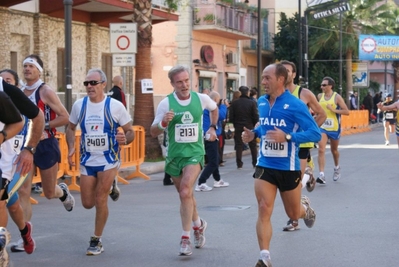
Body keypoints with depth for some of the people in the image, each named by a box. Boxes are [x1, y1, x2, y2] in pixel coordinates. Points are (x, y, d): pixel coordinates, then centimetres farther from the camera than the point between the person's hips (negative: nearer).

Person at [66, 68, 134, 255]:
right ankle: (110, 186, 41)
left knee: (100, 200, -9)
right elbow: (71, 128, 13)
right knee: (88, 203, 7)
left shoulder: (115, 106, -12)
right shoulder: (79, 105, -2)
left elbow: (130, 131, -4)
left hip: (108, 160, -4)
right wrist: (71, 148, -3)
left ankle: (96, 241, 8)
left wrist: (125, 139, -28)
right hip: (87, 161, 4)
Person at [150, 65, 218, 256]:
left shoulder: (201, 99, -4)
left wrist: (213, 127, 14)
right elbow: (153, 133, -6)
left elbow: (214, 108, 21)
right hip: (174, 155, 2)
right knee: (186, 195, 15)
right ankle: (198, 224, 42)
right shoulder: (166, 103, -8)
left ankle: (186, 238, -18)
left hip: (194, 153, -2)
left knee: (185, 191, -21)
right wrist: (164, 122, -24)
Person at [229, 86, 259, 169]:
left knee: (239, 146, 5)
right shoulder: (252, 103, -8)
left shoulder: (234, 103, -4)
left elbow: (231, 118, -5)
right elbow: (256, 117, -8)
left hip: (238, 128, 0)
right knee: (253, 146, 12)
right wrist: (254, 125, 7)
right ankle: (255, 163, 15)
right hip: (250, 127, 0)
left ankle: (239, 164, 2)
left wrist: (236, 123, 10)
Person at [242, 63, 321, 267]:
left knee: (293, 214, 14)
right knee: (264, 210, -11)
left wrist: (287, 137, -30)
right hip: (265, 166, 3)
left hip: (288, 168, -3)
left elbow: (315, 134, -18)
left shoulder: (295, 105, -16)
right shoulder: (261, 102, 3)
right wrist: (253, 134, -1)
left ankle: (305, 207, 51)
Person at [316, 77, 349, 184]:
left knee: (334, 150, 17)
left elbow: (346, 111, -12)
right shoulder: (320, 96, 4)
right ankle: (321, 175, -21)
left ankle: (337, 167, 46)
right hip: (322, 127, 2)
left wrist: (334, 110, -21)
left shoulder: (337, 97, -8)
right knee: (321, 150, -15)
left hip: (334, 128, -2)